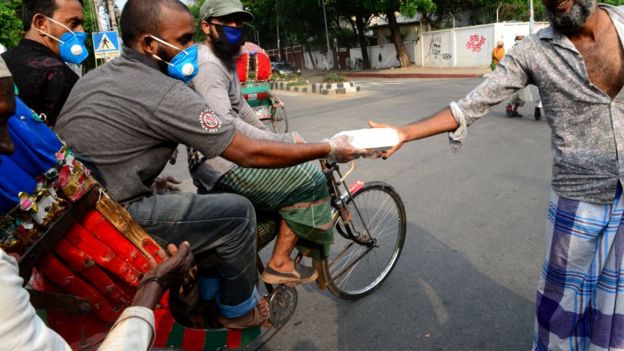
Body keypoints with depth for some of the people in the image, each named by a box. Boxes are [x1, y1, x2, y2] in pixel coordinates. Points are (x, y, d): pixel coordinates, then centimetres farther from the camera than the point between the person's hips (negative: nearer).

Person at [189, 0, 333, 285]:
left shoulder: (226, 60, 16)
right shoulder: (208, 65, -18)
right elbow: (225, 125, -29)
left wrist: (273, 137, 16)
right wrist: (285, 141, -28)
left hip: (230, 156, 10)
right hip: (223, 168, -10)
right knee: (309, 180, -14)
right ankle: (279, 264, -4)